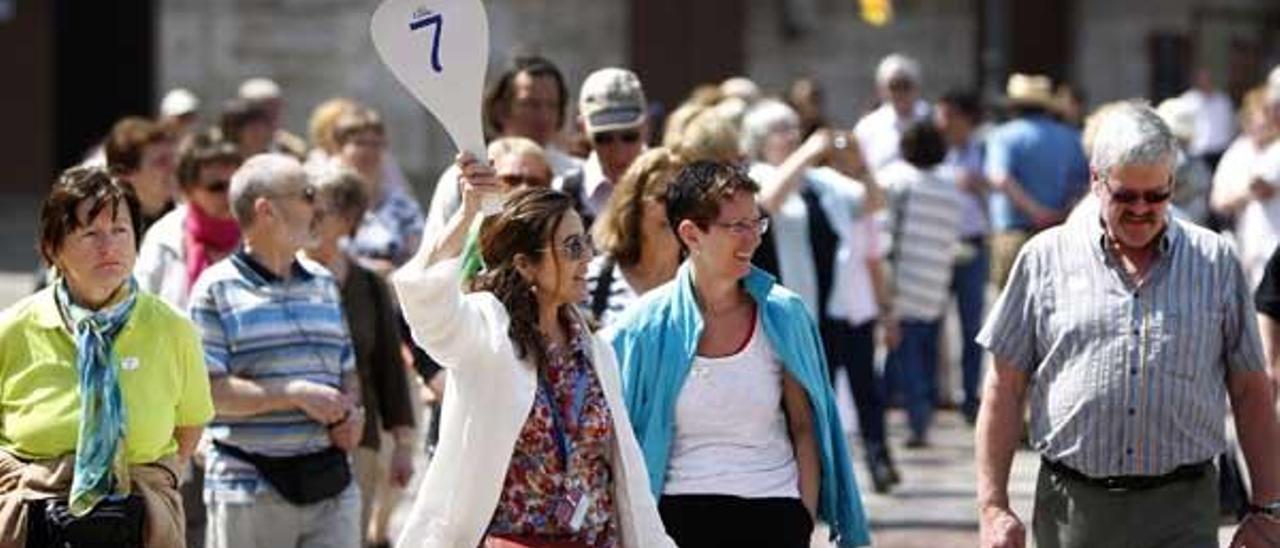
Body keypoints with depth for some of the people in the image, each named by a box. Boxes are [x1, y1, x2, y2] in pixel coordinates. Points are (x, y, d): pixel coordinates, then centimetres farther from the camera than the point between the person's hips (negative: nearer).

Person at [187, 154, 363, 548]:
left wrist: (352, 412, 0)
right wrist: (295, 394, -17)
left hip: (330, 484, 5)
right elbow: (206, 390, -12)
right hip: (249, 490, -5)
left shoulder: (323, 284, 16)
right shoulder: (216, 290, -4)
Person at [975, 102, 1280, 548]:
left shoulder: (1216, 262, 8)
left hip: (1181, 512, -1)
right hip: (1071, 508, 1)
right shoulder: (1046, 257, 6)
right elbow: (1004, 390, 6)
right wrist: (993, 506, -1)